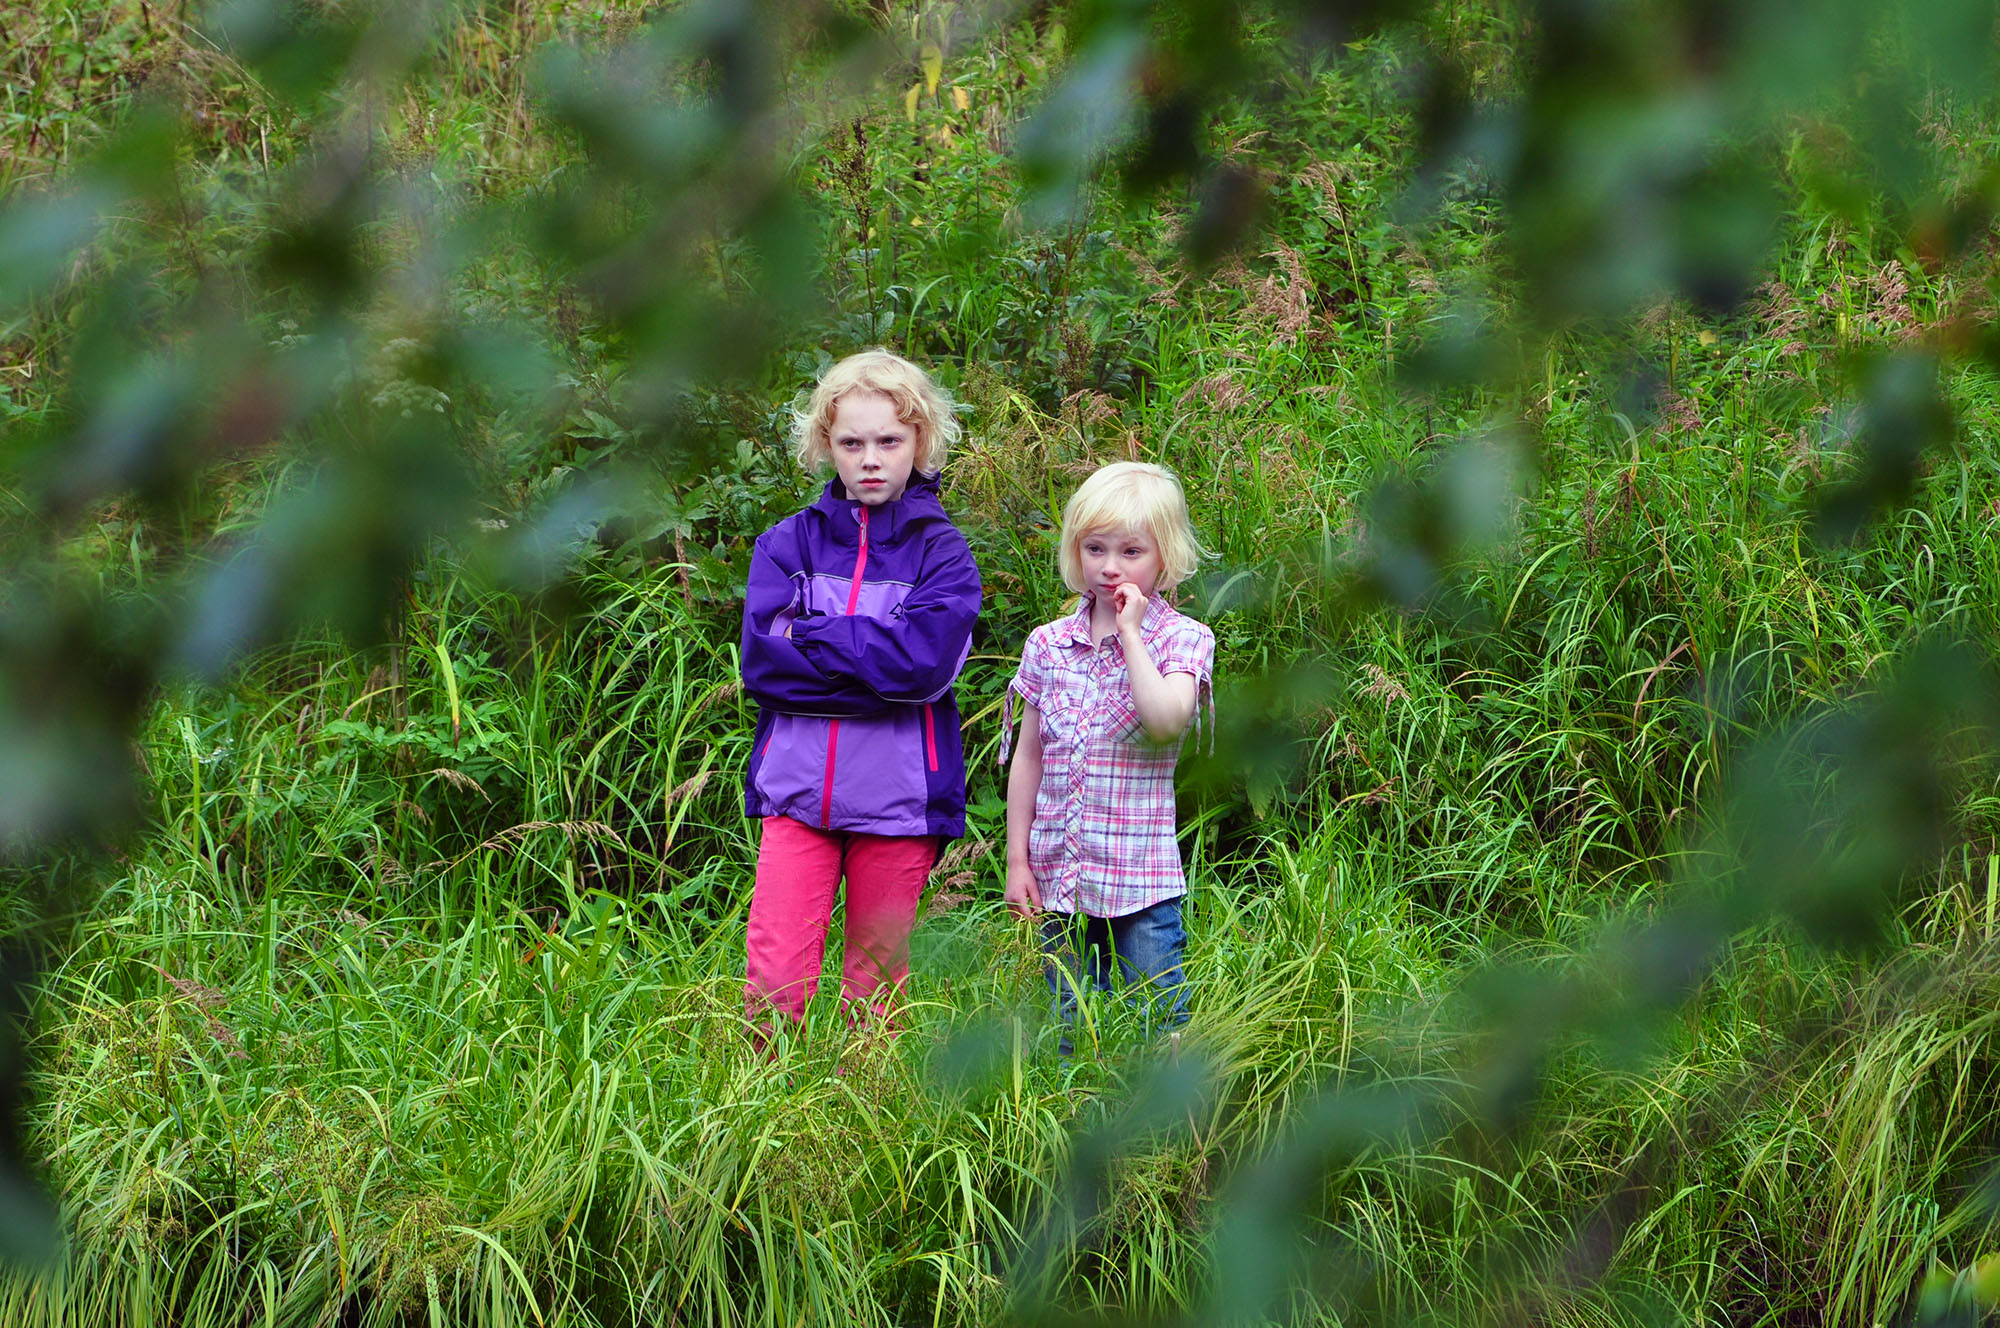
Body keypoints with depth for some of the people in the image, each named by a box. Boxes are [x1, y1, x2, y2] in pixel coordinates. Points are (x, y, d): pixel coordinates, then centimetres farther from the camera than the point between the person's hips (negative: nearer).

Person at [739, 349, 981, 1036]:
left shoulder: (942, 552, 2)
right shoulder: (788, 542, 7)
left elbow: (925, 661, -15)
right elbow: (762, 662, -5)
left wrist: (811, 634, -10)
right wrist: (876, 659, -12)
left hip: (898, 796, -1)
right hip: (797, 788, 1)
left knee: (877, 978, 7)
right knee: (773, 981, -7)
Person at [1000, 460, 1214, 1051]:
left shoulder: (1183, 638, -4)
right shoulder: (1047, 644, 7)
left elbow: (1166, 718, -24)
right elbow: (1028, 756, 11)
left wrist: (1131, 632, -17)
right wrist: (1017, 859, 8)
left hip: (1142, 875, -4)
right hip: (1060, 872, 4)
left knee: (1159, 1020, -1)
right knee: (1070, 1028, 10)